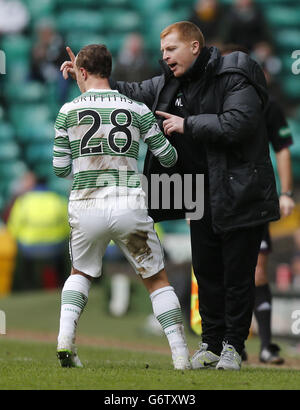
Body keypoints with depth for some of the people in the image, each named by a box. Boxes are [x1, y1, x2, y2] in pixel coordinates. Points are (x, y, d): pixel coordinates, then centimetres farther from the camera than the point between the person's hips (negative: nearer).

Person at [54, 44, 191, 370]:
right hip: (129, 206, -1)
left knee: (81, 273, 25)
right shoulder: (137, 110, 4)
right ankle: (181, 355, 2)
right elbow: (168, 158, 11)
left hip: (86, 208, 1)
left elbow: (60, 168, 6)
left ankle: (65, 338, 3)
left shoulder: (69, 111, 2)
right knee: (157, 280, 12)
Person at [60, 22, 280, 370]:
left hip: (240, 194, -7)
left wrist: (187, 124, -19)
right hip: (202, 195, 7)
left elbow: (237, 123, -27)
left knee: (238, 274, -1)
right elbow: (133, 93, 19)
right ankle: (211, 344, 18)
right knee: (206, 272, 10)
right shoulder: (170, 83, 9)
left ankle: (233, 345, 7)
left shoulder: (234, 78, -14)